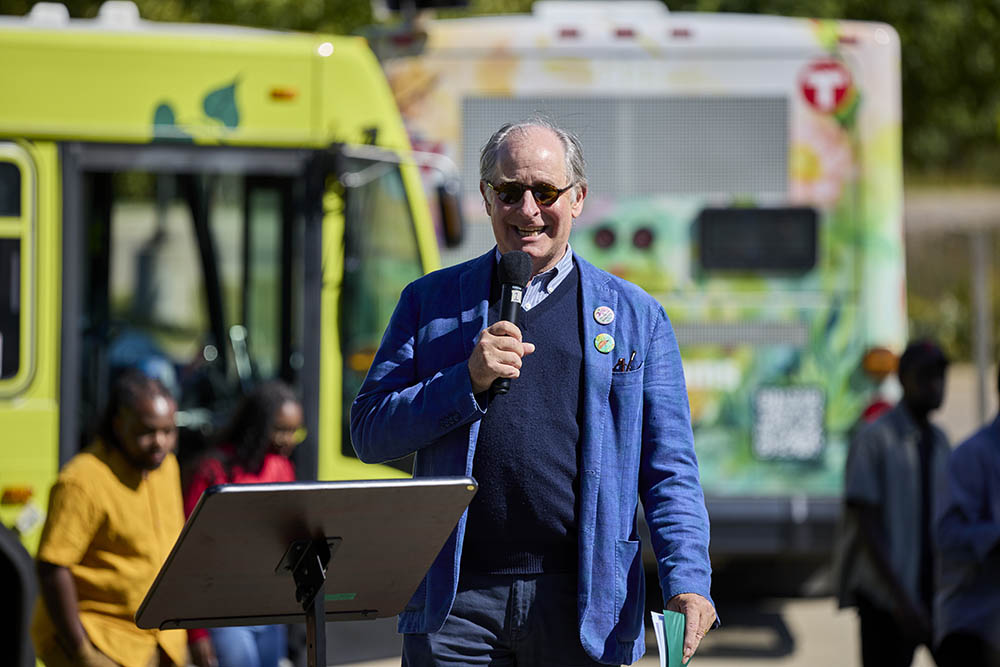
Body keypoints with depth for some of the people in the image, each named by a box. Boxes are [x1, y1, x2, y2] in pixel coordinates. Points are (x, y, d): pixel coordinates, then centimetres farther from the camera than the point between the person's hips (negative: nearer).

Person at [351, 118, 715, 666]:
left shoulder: (637, 317, 12)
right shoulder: (429, 302, 12)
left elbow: (669, 471, 8)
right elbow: (369, 434, 6)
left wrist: (688, 580, -7)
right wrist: (468, 380, -9)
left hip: (586, 603, 0)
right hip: (456, 601, 0)